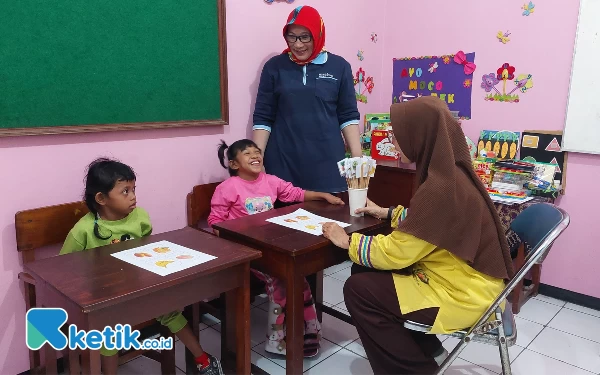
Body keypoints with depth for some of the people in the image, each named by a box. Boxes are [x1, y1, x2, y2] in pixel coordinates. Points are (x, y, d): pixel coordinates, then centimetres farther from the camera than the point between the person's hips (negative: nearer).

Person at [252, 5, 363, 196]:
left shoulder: (339, 66, 3)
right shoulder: (274, 67, 3)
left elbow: (348, 116, 6)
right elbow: (262, 118, 4)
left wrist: (357, 158, 0)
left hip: (327, 161, 0)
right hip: (283, 162, 0)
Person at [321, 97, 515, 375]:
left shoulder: (443, 188, -28)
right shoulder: (450, 173, 1)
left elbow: (396, 252, -22)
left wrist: (347, 241, -8)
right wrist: (386, 212, 18)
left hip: (463, 296, -9)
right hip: (463, 278, 9)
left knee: (358, 289, -7)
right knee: (367, 269, 10)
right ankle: (427, 351, 21)